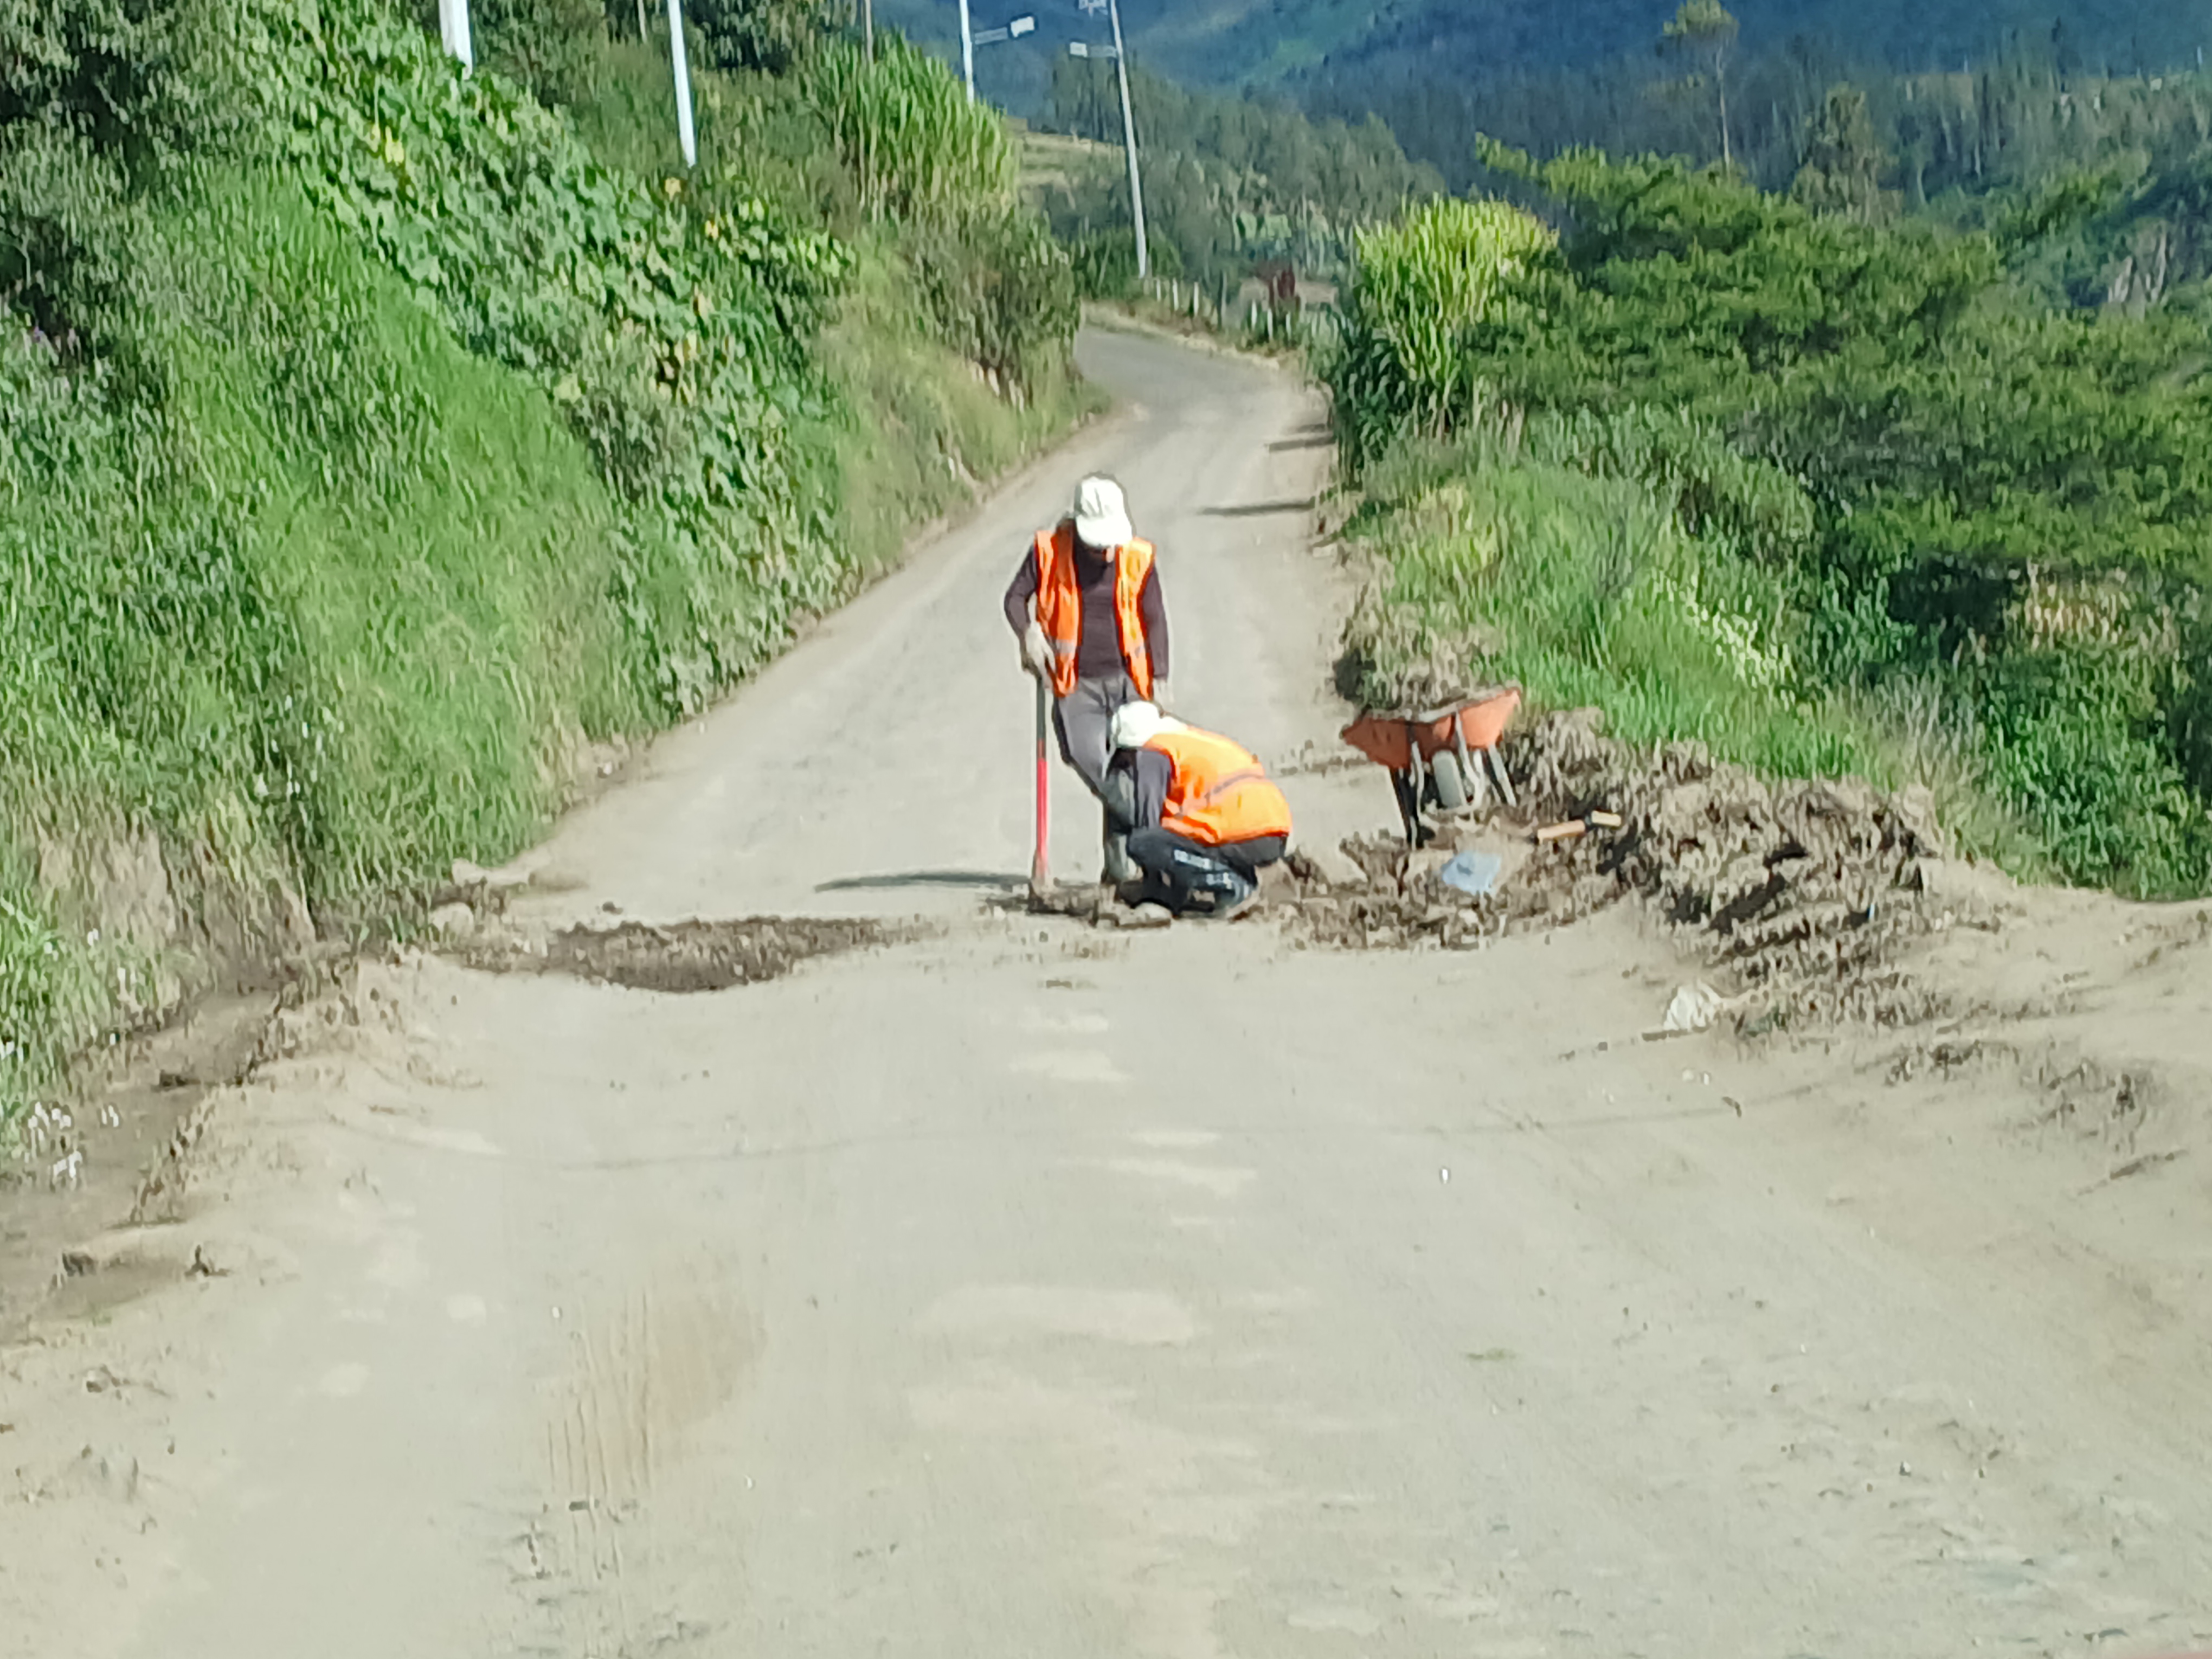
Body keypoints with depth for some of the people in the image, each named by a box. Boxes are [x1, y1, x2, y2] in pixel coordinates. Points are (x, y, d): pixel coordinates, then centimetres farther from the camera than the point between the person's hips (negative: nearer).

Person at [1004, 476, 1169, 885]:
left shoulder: (1138, 559, 0)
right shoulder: (1050, 551, -3)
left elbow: (1155, 620, 6)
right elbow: (1016, 597, 7)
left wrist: (1160, 680, 0)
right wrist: (1028, 632, -14)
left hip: (1126, 678, 0)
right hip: (1076, 683, 0)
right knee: (1082, 755, -22)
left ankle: (1119, 860, 6)